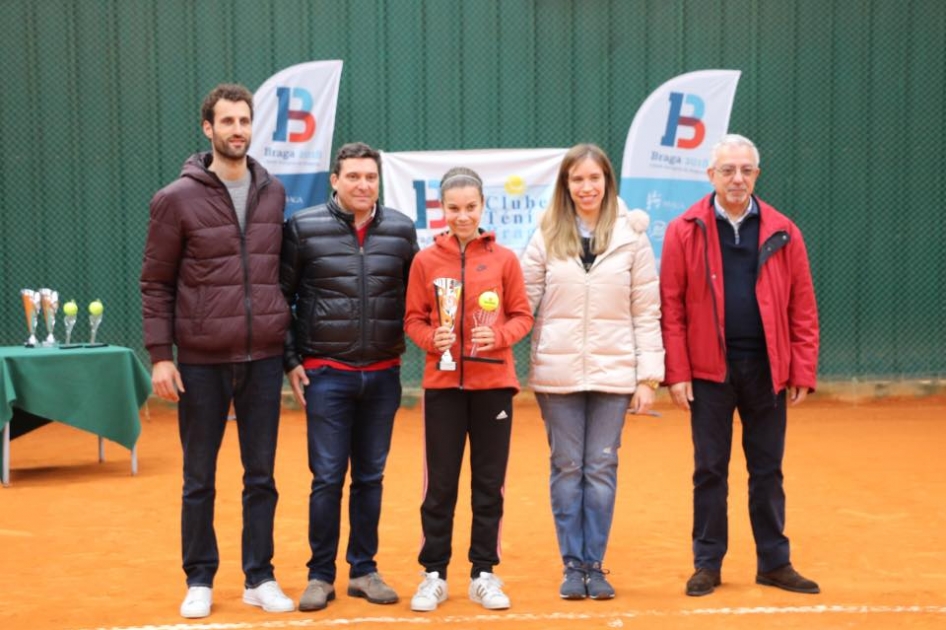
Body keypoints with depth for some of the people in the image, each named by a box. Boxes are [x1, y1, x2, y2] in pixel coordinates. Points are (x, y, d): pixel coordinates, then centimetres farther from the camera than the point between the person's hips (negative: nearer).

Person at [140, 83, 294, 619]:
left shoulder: (274, 193, 7)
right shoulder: (177, 199, -3)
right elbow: (156, 283, -2)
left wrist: (292, 346, 11)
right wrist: (160, 354, -8)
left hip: (264, 360, 3)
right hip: (201, 361, -2)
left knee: (261, 476, 9)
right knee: (200, 479, 9)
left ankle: (260, 578, 21)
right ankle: (200, 580, 22)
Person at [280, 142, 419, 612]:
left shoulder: (401, 229, 3)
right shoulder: (304, 228, -4)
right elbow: (281, 296, 0)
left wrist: (404, 349, 5)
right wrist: (290, 360, -3)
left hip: (383, 375, 3)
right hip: (326, 374, -2)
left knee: (370, 478, 10)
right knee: (327, 478, 0)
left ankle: (364, 570, 22)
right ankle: (321, 575, 14)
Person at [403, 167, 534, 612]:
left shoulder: (504, 259, 1)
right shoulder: (425, 261, 1)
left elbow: (522, 316, 3)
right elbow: (413, 319, 3)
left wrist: (499, 335, -15)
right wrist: (431, 337, -16)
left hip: (493, 383, 1)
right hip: (442, 384, 0)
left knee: (489, 483, 8)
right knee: (439, 484, 5)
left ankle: (484, 574, 20)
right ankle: (434, 575, 17)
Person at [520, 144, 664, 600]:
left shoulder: (631, 235, 2)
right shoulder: (547, 237, 4)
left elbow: (647, 312, 2)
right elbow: (522, 301, 4)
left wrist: (648, 376, -2)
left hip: (613, 372, 0)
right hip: (557, 373, 1)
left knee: (601, 469, 4)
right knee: (567, 469, 6)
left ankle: (594, 566, 16)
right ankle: (572, 567, 16)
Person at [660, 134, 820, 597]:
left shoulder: (782, 233, 4)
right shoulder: (684, 231, -2)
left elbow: (802, 308, 3)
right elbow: (671, 307, -5)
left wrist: (802, 371, -2)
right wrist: (676, 373, -9)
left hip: (766, 369, 2)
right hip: (709, 369, -1)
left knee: (767, 470, 11)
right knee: (709, 470, 7)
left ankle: (774, 562, 22)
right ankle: (707, 564, 18)